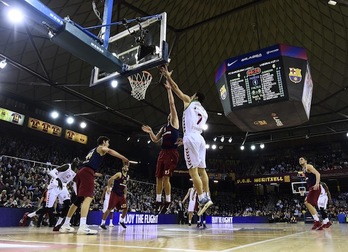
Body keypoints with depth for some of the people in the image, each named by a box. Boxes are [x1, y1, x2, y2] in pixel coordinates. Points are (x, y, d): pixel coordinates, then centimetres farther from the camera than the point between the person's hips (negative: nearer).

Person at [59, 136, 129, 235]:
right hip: (87, 172, -9)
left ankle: (65, 225, 23)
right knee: (88, 197, -19)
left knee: (79, 200, 17)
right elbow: (110, 151, -14)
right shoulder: (101, 148, 9)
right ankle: (82, 226, -32)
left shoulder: (93, 150, 34)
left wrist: (94, 173, 52)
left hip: (81, 172, 9)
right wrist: (123, 158, -20)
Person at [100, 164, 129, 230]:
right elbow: (110, 180, -16)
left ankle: (121, 221, 25)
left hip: (121, 195, 7)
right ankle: (102, 223, -2)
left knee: (126, 208, 6)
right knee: (110, 208, -9)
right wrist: (109, 187, -27)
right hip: (114, 194, -7)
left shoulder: (127, 177, 11)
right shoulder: (119, 174, -10)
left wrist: (125, 194, 17)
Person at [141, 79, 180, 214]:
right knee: (158, 178, 7)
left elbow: (172, 104, -5)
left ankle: (168, 201, 0)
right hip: (163, 152, 8)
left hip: (171, 153, -8)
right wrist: (150, 132, 2)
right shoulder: (164, 127, 23)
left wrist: (169, 89, -6)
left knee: (165, 178, -12)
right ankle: (158, 200, 16)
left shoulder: (174, 122, 4)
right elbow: (155, 140, 19)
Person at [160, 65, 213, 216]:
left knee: (193, 170, -10)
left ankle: (202, 199, -15)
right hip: (200, 138, 7)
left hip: (191, 137, -7)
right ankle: (207, 197, 6)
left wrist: (167, 76, 23)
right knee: (202, 169, 8)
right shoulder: (204, 112, 27)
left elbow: (176, 88, 11)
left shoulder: (189, 101, 9)